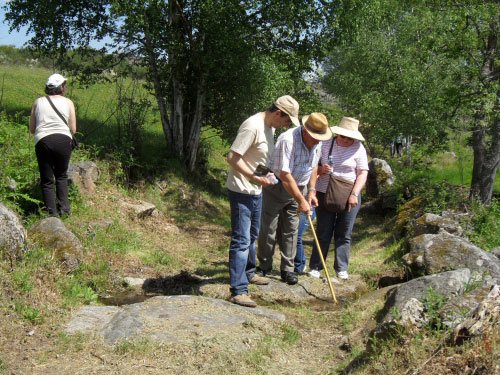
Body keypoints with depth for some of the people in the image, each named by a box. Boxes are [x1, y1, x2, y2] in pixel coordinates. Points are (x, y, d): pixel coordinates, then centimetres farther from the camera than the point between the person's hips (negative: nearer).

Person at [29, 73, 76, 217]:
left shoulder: (38, 102, 13)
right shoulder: (68, 103, 9)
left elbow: (32, 129, 12)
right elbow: (73, 129, 7)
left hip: (42, 141, 0)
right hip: (63, 140, 0)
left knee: (47, 180, 8)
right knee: (61, 176, 18)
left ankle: (51, 213, 5)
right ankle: (64, 209, 10)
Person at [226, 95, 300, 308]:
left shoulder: (270, 127, 9)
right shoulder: (253, 126, -22)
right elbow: (233, 158, -25)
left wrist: (268, 174, 9)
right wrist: (256, 178, -27)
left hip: (256, 191, 10)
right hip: (241, 191, -10)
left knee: (252, 235, 24)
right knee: (241, 240, -10)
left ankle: (248, 274, 43)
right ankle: (238, 291, -7)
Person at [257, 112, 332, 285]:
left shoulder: (317, 142, -2)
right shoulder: (288, 140, -27)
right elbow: (285, 176, -28)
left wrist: (311, 191, 9)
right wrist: (301, 200, -26)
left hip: (297, 188, 6)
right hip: (276, 188, -6)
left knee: (291, 230, 5)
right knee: (268, 228, -1)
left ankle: (287, 269, 12)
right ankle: (264, 267, 13)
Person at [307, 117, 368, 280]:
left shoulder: (358, 148, -3)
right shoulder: (325, 145, 2)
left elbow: (363, 173, -6)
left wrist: (354, 194, -16)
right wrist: (322, 170, -14)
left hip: (349, 197, -1)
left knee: (344, 234, 4)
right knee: (323, 233, 2)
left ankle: (341, 268, 13)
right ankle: (315, 266, 12)